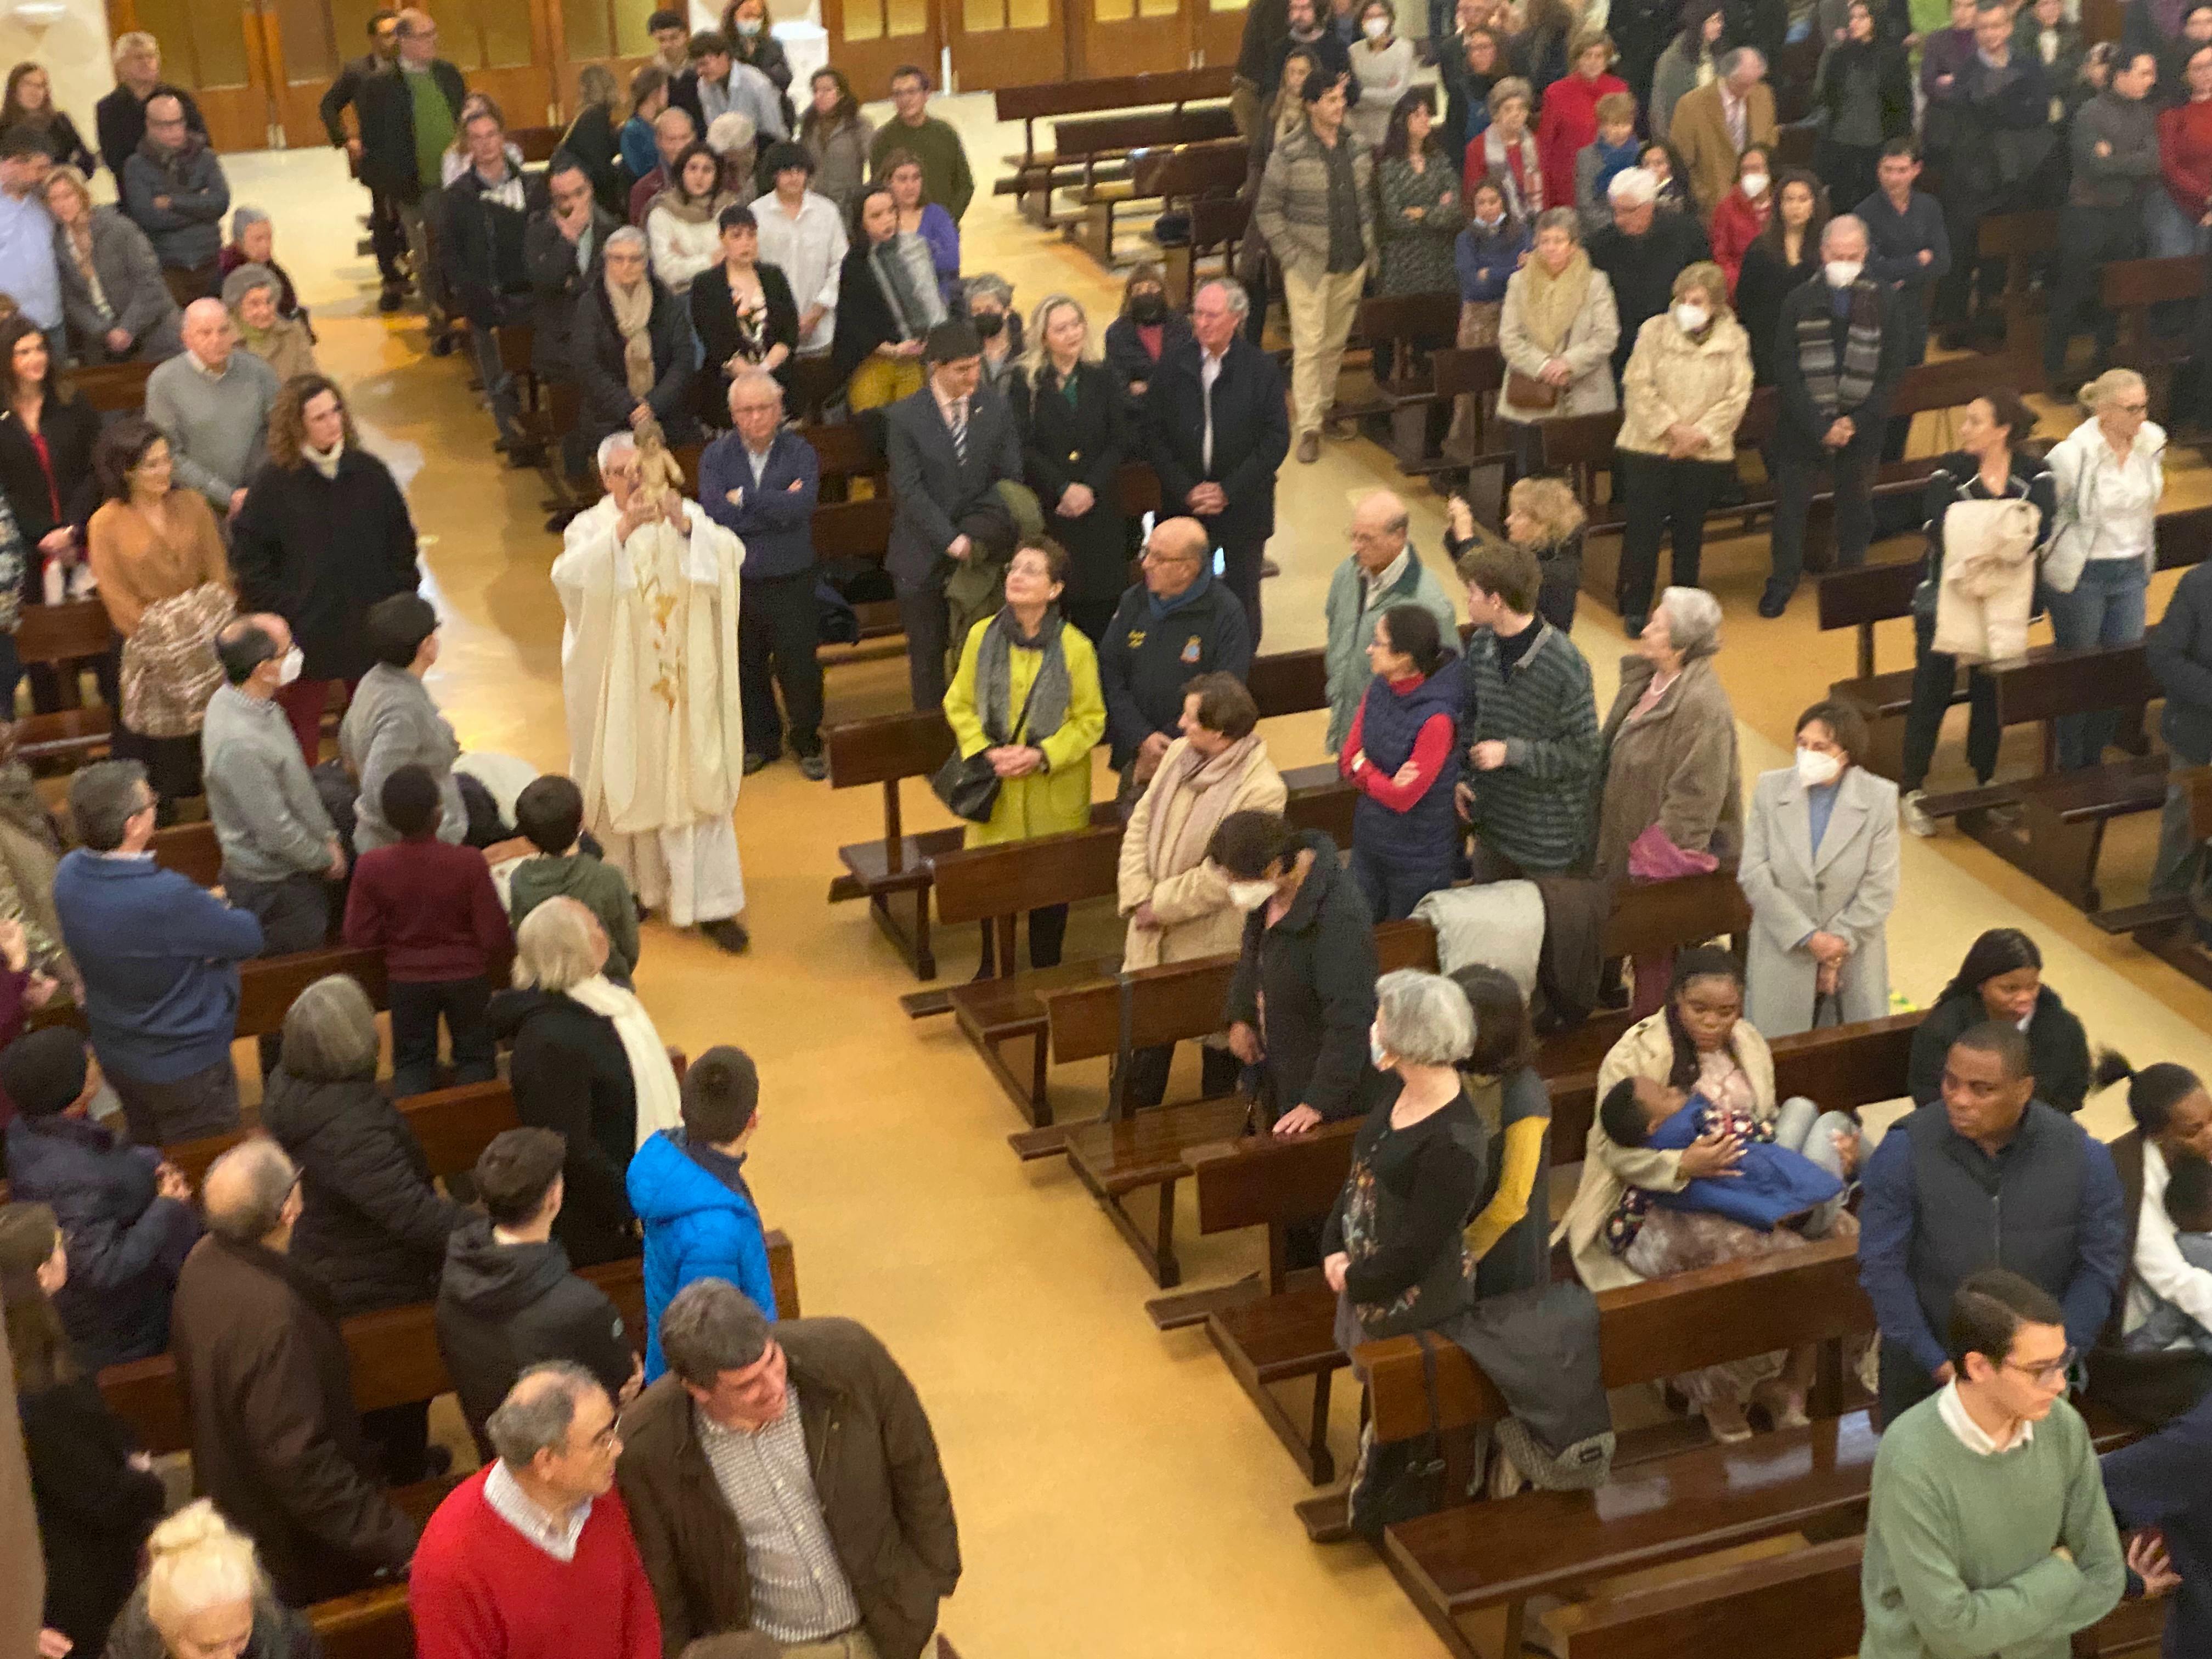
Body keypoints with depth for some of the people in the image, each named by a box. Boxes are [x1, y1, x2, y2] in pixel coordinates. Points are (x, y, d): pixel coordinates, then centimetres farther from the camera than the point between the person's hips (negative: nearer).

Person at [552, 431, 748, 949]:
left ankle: (713, 904, 3)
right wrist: (622, 528, -32)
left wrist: (686, 525, -29)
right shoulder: (591, 527, -2)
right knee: (630, 785, 7)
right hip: (621, 689, -1)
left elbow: (731, 554, -13)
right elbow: (569, 576, -22)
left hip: (685, 682, 1)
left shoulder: (687, 515, 3)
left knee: (699, 785, 0)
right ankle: (632, 887, 25)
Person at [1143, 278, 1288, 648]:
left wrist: (1228, 491, -12)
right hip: (1184, 505, 1)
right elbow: (1155, 435, 1)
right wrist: (1186, 490, -9)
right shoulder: (1173, 365, 0)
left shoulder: (1262, 369, -5)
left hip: (1243, 509, -1)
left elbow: (1276, 440, -6)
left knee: (1242, 599, 9)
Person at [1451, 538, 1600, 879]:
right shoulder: (1482, 643, -4)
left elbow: (1582, 752, -21)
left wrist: (1511, 752, -25)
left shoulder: (1565, 665, -25)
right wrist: (1463, 775, 5)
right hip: (1492, 816, 6)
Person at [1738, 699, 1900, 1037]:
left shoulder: (1880, 799, -8)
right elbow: (1753, 875, -8)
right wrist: (1809, 938, -13)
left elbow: (1880, 889, -7)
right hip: (1782, 954, 1)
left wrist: (1840, 944, -12)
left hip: (1855, 955, 0)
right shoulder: (1770, 789, -5)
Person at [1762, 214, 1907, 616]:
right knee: (1791, 505, 5)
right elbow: (1786, 372, -6)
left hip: (1860, 427, 1)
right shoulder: (1800, 301, -5)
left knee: (1856, 507, 12)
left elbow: (1893, 371, -1)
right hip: (1802, 426, -1)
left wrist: (1856, 423, -10)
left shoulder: (1882, 302, -2)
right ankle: (1782, 583, 21)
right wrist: (1820, 427, -13)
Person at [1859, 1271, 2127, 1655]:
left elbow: (2105, 1579, -6)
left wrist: (1992, 1626, -15)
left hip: (2032, 1649, 4)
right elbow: (1948, 1620, -25)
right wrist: (2059, 1578, -13)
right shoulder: (1911, 1461, -28)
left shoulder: (2065, 1428, -13)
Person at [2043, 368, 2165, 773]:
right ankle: (2070, 770, 24)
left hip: (2130, 572, 5)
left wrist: (2147, 567, 19)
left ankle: (2094, 760, 28)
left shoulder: (2152, 442, -2)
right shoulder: (2073, 455, -19)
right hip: (2080, 576, -5)